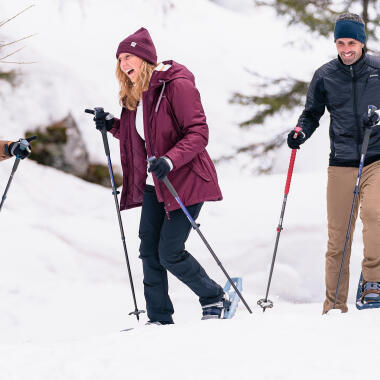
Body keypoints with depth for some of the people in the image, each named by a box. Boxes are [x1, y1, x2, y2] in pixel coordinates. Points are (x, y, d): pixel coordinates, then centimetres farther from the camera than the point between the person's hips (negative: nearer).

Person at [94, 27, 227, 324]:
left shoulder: (177, 85, -15)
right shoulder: (135, 94, 11)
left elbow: (198, 134, -18)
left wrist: (170, 160, -31)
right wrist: (113, 126, 5)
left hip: (185, 182, -8)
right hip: (153, 185, 8)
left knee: (170, 252, -9)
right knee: (149, 251, 4)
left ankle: (214, 299, 12)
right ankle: (160, 318, 12)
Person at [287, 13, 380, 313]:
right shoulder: (324, 76, 5)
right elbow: (312, 114, 16)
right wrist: (301, 133, -4)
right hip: (341, 162, 2)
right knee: (338, 234, 2)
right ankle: (335, 305, 11)